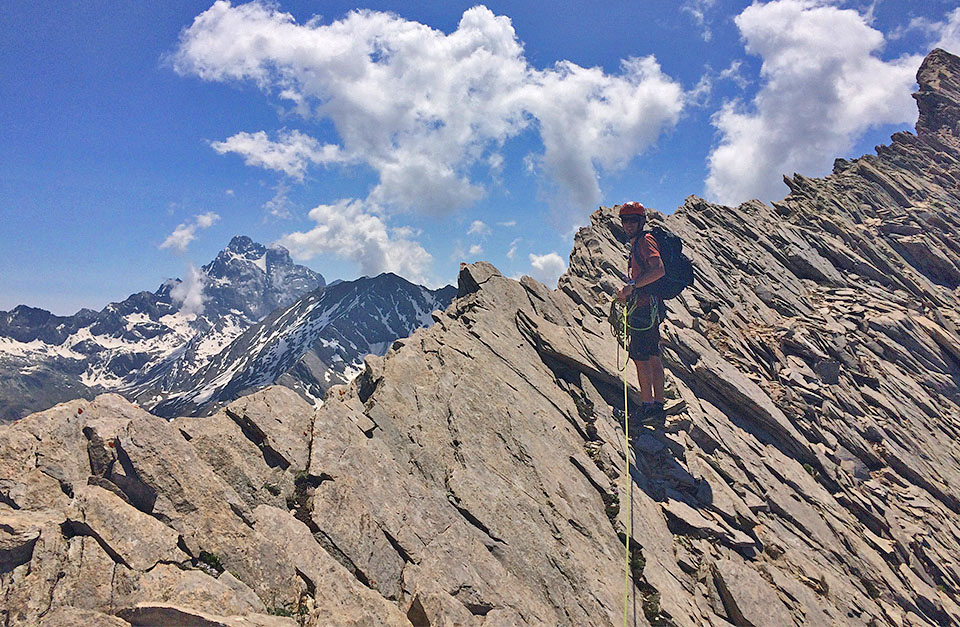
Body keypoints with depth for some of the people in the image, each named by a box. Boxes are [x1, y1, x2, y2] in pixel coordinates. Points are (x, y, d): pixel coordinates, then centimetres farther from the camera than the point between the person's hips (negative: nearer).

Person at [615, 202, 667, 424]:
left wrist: (633, 286, -23)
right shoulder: (637, 244, 23)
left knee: (640, 357, -10)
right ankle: (658, 406, 14)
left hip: (645, 306, -10)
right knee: (652, 356, 9)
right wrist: (628, 293, 16)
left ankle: (648, 407, -8)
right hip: (649, 307, 10)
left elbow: (659, 270, -23)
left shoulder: (645, 241, -7)